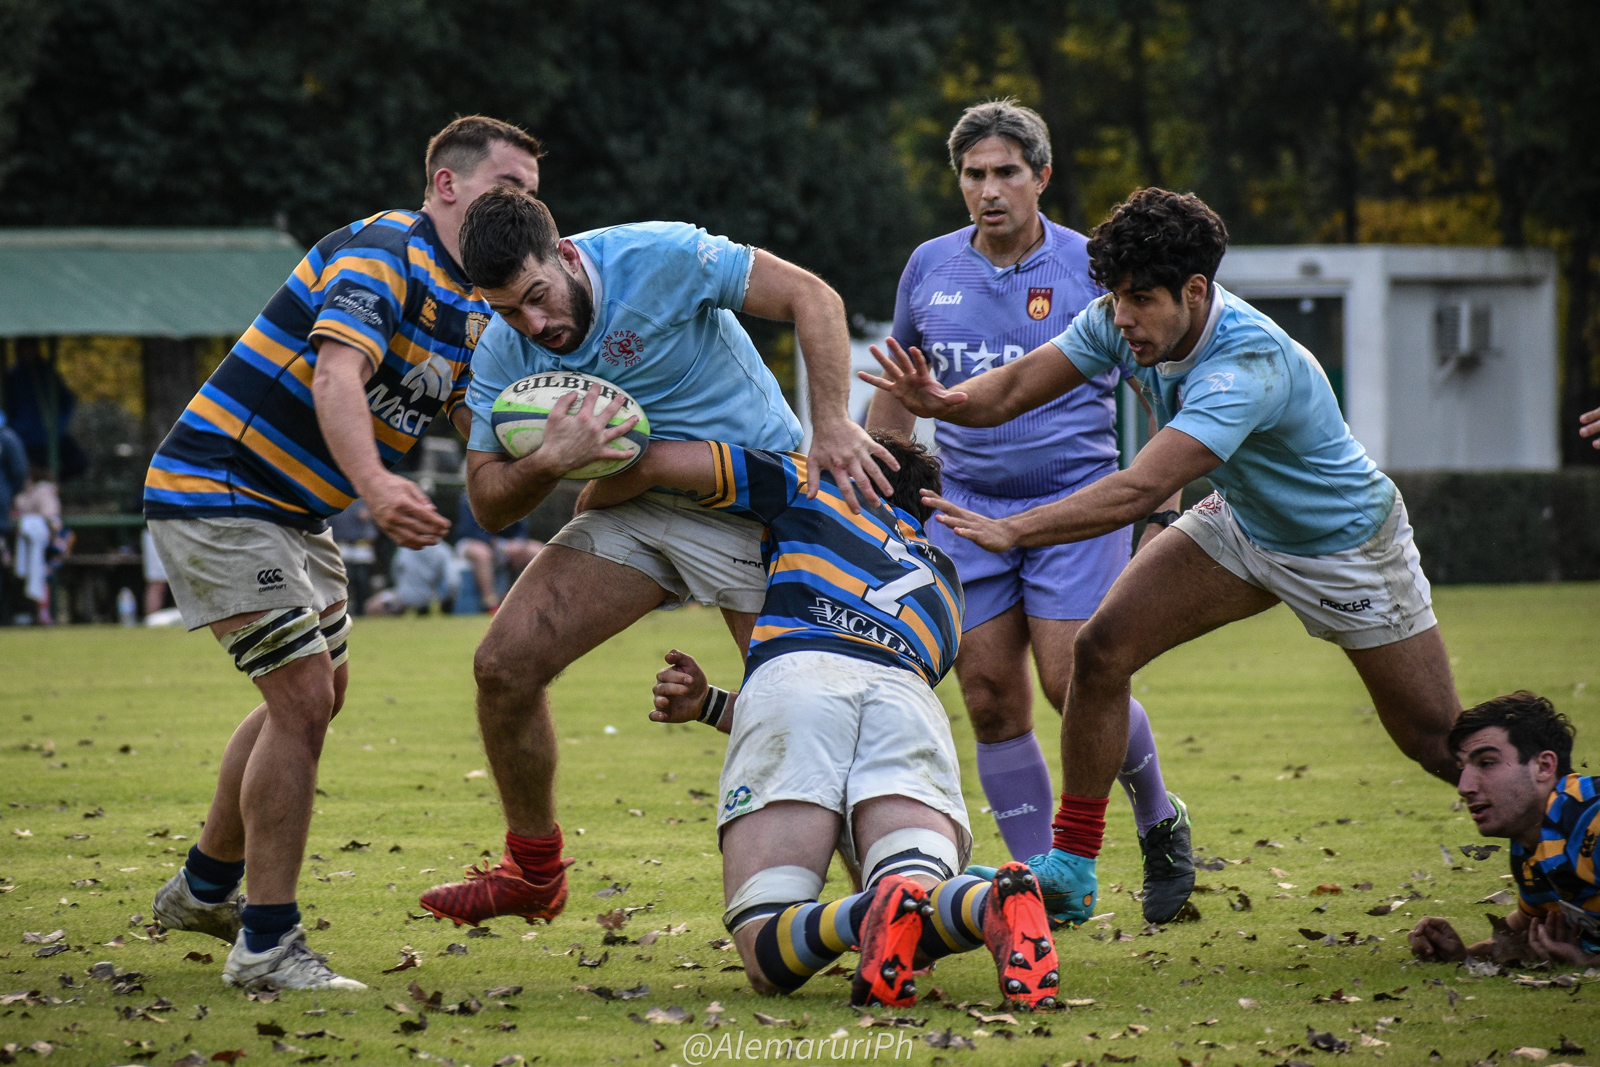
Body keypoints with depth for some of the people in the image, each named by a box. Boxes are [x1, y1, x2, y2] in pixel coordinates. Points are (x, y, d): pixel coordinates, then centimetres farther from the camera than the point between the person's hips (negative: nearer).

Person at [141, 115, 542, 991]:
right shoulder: (384, 254, -20)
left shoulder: (473, 309, 10)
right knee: (303, 696, -16)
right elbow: (337, 375, -36)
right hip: (212, 489, -11)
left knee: (318, 693, 21)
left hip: (290, 508, 11)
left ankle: (205, 887, 38)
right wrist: (374, 486, -52)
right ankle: (267, 945, -10)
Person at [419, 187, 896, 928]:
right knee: (505, 664, -4)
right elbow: (488, 504, -6)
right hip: (638, 508, 5)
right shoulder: (503, 355, -7)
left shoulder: (661, 257, -23)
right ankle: (533, 872, 14)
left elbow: (810, 297, -18)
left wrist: (832, 425, -27)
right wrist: (549, 463, -28)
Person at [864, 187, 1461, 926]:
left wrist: (1011, 531, -53)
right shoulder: (1121, 324, -17)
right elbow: (1015, 387, -15)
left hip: (1346, 545, -6)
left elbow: (1140, 492, -47)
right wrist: (940, 401, -38)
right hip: (1241, 524, 6)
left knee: (1439, 745, -2)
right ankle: (1071, 869, -2)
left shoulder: (1248, 365, -40)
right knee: (1102, 647, -11)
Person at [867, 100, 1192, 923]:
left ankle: (1159, 821, 13)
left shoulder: (1091, 269, -4)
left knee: (1076, 683, -14)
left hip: (1077, 499, -4)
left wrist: (1163, 513, -3)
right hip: (967, 507, 4)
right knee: (992, 701, -3)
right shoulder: (929, 268, 5)